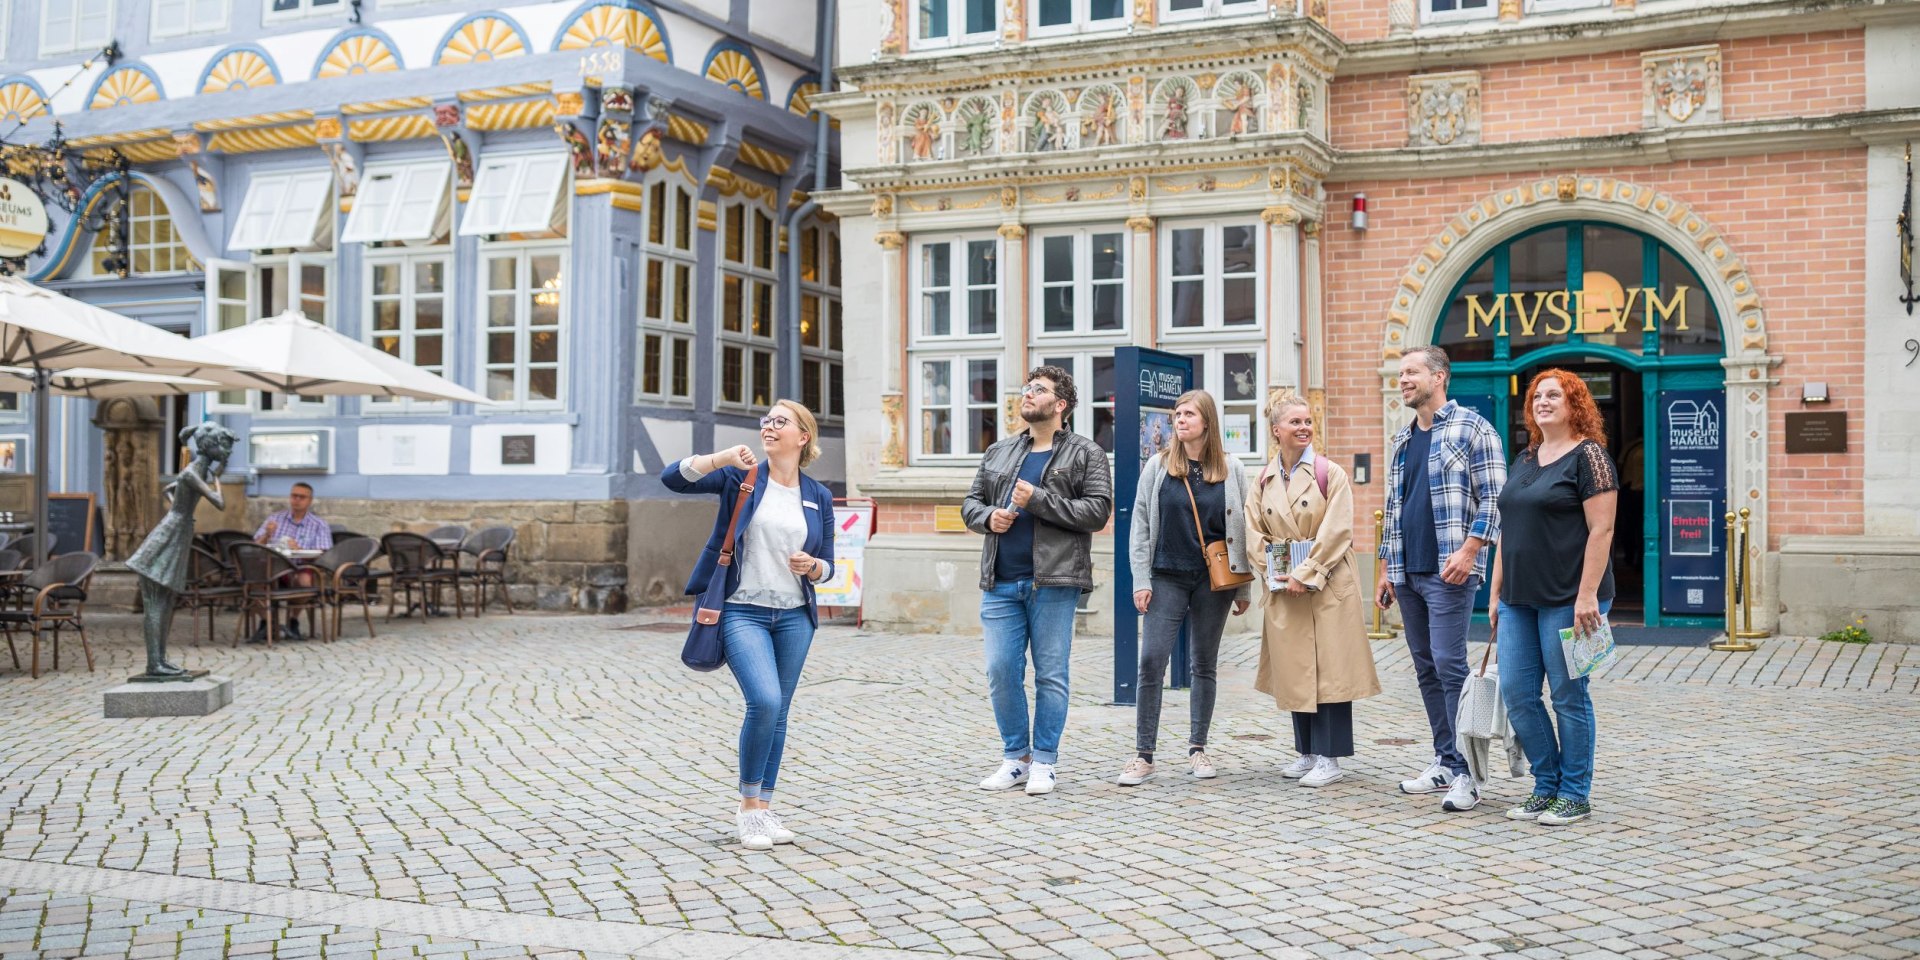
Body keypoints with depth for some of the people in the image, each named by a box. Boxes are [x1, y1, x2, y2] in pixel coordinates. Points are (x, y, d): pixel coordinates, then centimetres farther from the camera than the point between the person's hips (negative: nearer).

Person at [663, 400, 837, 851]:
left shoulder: (819, 496, 7)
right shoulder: (741, 476, -1)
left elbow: (826, 566, 13)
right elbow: (673, 478, -13)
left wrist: (813, 567, -10)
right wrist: (722, 457, -27)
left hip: (794, 617, 4)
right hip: (742, 612, -4)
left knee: (778, 713, 8)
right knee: (765, 701, -19)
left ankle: (763, 809, 21)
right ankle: (748, 806, -2)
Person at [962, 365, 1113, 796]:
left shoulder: (1086, 454, 2)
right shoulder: (998, 453, 17)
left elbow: (1097, 511, -8)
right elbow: (971, 503, 20)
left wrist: (1038, 499, -14)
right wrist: (988, 517, -3)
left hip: (1053, 582, -4)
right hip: (1000, 583, 4)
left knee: (1051, 675, 1)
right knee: (1001, 671, 3)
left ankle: (1043, 761, 12)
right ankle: (1015, 757, 17)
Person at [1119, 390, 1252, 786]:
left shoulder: (1230, 469, 3)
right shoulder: (1158, 466, 2)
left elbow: (1241, 530, 5)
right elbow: (1140, 525, 3)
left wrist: (1244, 588, 3)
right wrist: (1141, 580, -4)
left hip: (1213, 581, 1)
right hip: (1168, 578, -1)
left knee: (1205, 664, 8)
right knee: (1151, 661, -7)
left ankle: (1197, 749, 19)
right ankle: (1144, 756, -2)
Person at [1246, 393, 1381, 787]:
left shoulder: (1331, 474, -5)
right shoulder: (1264, 481, 8)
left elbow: (1336, 532, -11)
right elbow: (1255, 533, 9)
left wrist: (1305, 576, -15)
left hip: (1327, 588, -4)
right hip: (1283, 592, 5)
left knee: (1328, 668, -3)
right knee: (1295, 670, 9)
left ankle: (1330, 758, 3)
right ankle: (1307, 752, 20)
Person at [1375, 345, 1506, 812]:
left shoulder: (1471, 428, -3)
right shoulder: (1402, 440, 18)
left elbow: (1493, 498, -8)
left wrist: (1468, 551, -18)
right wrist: (1385, 568, 17)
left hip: (1448, 572, -7)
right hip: (1407, 572, 8)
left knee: (1449, 665, -11)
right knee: (1426, 668, 10)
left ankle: (1466, 773, -7)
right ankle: (1445, 762, 17)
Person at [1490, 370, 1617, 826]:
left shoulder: (1588, 455, -7)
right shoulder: (1524, 460, 16)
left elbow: (1601, 529, -14)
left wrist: (1587, 595, -20)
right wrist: (1496, 592, 15)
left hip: (1568, 599, -7)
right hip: (1520, 599, 7)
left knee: (1568, 695, 1)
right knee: (1516, 694, 5)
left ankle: (1574, 795, 13)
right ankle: (1547, 786, 19)